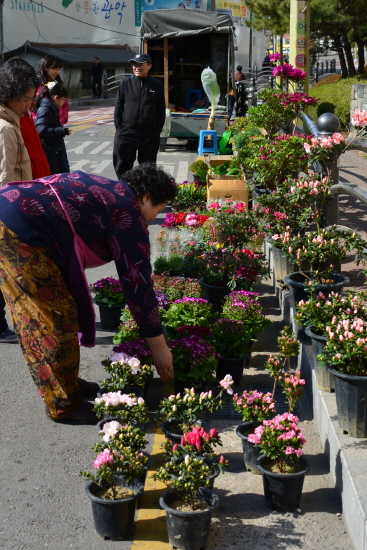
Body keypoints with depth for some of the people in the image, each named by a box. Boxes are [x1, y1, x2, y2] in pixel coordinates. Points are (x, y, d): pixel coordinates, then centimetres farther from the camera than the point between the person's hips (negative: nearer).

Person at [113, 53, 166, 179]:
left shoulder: (156, 85, 3)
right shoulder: (125, 83, 3)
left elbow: (161, 110, 6)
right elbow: (118, 107, 5)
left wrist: (158, 130, -1)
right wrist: (118, 127, -1)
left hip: (149, 134, 0)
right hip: (126, 133, 0)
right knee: (122, 166, 1)